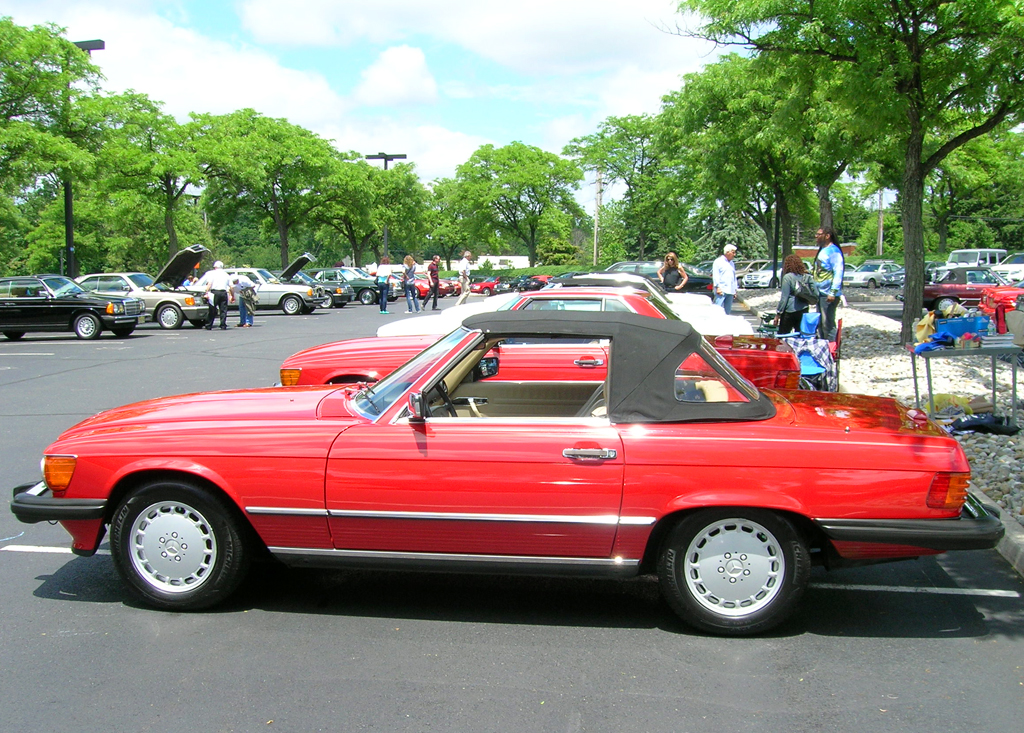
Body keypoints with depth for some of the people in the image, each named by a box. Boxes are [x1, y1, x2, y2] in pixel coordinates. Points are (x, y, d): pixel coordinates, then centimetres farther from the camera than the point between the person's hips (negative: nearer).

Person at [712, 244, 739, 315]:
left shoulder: (732, 263, 23)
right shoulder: (718, 262, 0)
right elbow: (715, 275, -7)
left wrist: (735, 289, 21)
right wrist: (718, 287, -16)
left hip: (730, 291, 7)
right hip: (721, 290, -7)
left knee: (728, 311, 6)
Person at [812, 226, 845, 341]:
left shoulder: (834, 251, -13)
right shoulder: (822, 250, 17)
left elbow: (838, 273, -19)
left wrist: (833, 292, -24)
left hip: (829, 294, -10)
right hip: (820, 293, 10)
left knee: (828, 323, -8)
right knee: (820, 323, 14)